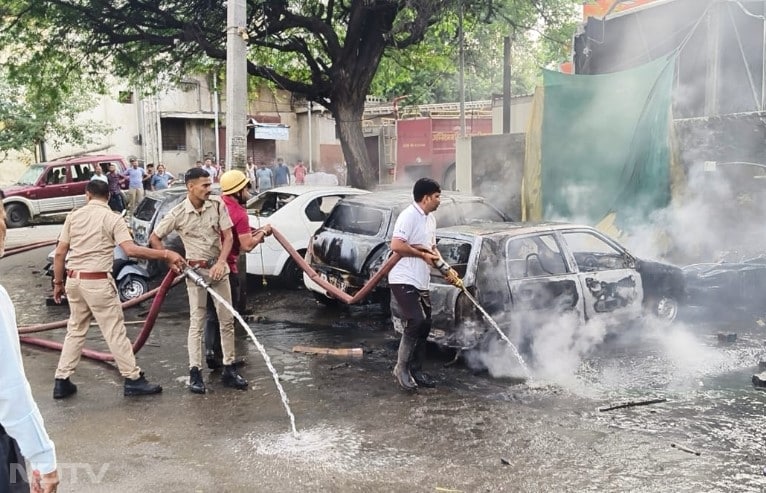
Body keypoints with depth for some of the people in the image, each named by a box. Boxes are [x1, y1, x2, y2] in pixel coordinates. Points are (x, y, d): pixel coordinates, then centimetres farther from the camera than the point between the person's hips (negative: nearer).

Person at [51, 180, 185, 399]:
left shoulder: (74, 216, 6)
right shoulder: (112, 219, -7)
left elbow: (59, 253, 5)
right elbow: (131, 250, -21)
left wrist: (58, 283, 14)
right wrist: (166, 254, -19)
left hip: (74, 280, 5)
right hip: (98, 282, -5)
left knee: (75, 330, 16)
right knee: (115, 331, 1)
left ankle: (62, 381, 18)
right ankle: (133, 379, 8)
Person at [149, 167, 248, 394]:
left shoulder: (217, 205, -6)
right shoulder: (178, 213, -11)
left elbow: (228, 236, -4)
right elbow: (154, 238, 0)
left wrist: (220, 262, -16)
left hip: (218, 267, 3)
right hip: (195, 270, -3)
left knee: (227, 320, 6)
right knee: (197, 322, -1)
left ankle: (229, 368, 16)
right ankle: (195, 372, 5)